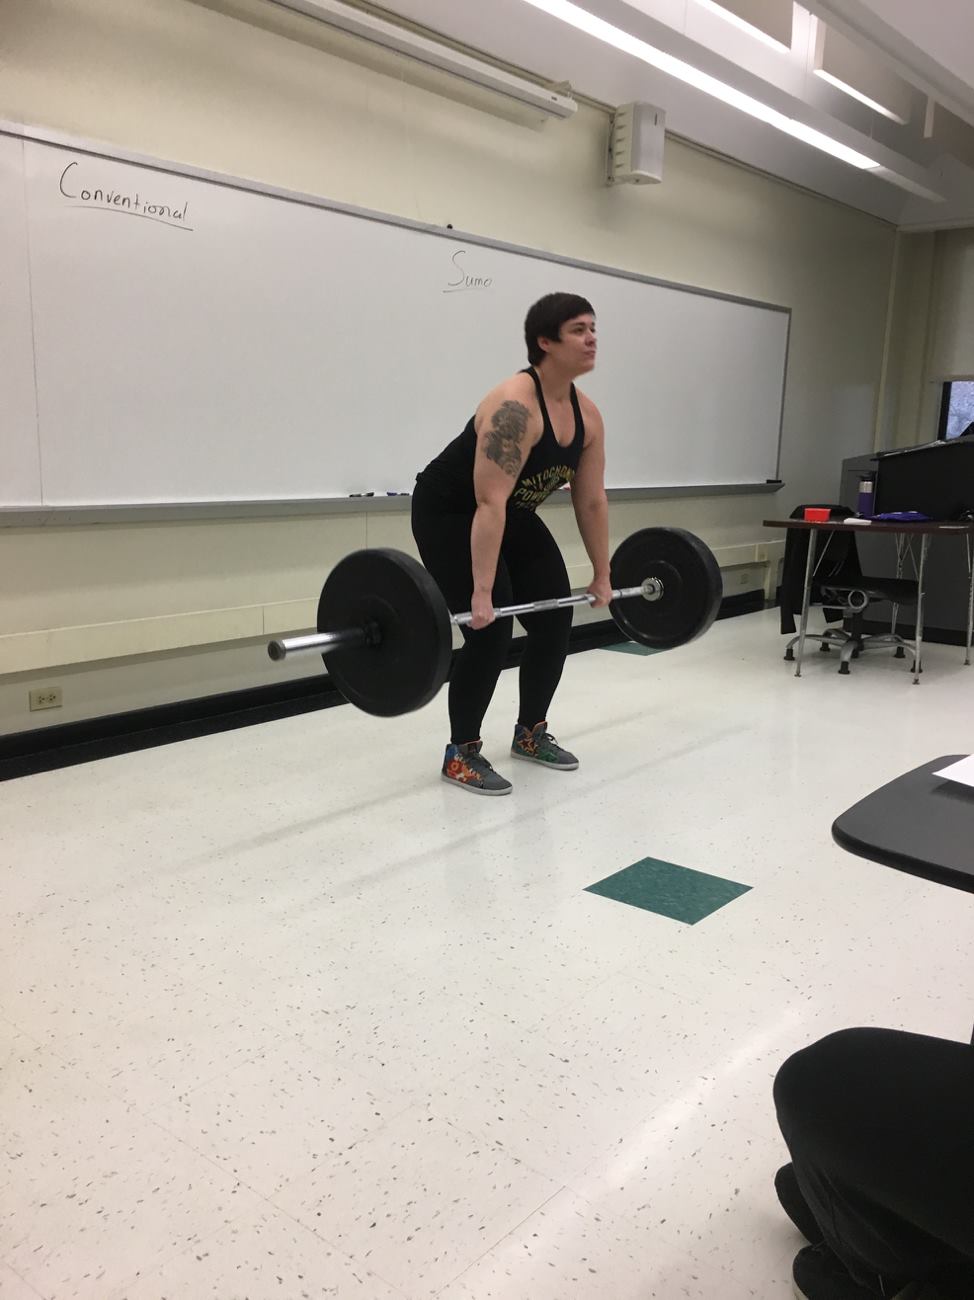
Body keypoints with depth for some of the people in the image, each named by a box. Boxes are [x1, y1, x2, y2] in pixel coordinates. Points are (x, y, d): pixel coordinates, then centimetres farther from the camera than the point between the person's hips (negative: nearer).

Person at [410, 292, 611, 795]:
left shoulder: (587, 415, -5)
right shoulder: (514, 405, -31)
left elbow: (592, 500, 2)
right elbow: (489, 502, -36)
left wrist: (602, 574, 4)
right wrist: (481, 592, -39)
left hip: (514, 518, 8)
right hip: (449, 515, -8)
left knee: (555, 621, 4)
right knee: (490, 630, -15)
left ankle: (531, 733, 20)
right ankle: (461, 754, -1)